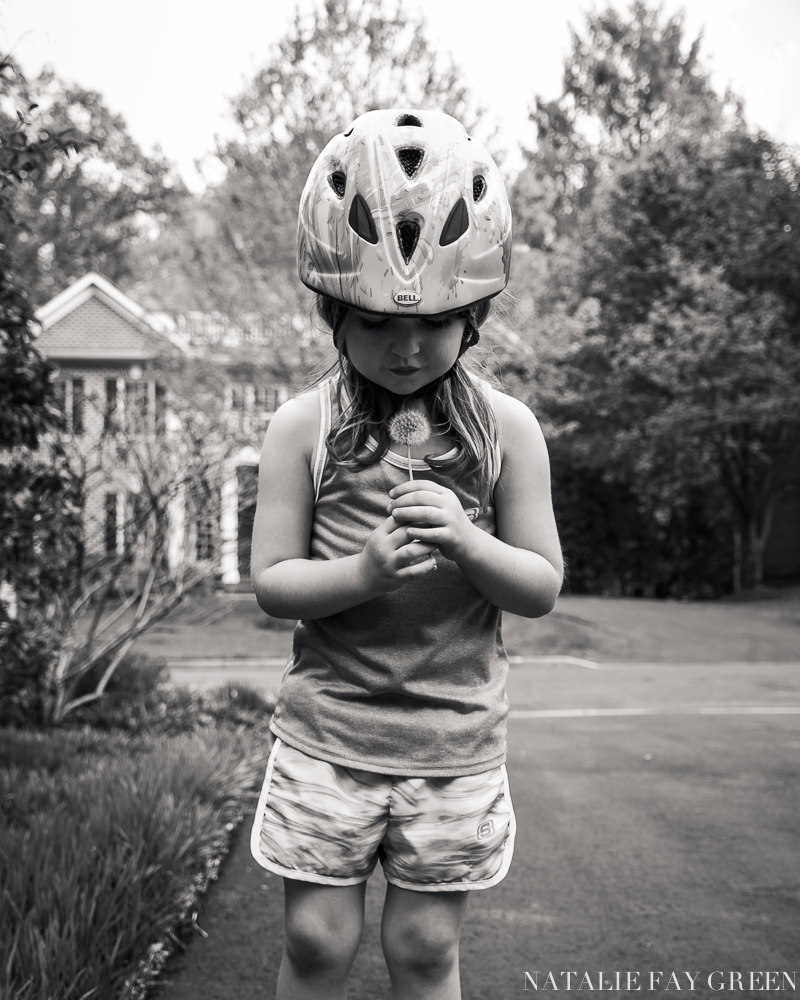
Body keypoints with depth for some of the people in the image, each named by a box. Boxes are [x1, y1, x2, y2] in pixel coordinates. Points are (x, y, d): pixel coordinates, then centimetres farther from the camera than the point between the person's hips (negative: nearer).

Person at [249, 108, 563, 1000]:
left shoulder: (505, 428, -2)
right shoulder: (303, 426, -4)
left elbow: (541, 587, -1)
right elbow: (271, 582, -4)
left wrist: (467, 543, -21)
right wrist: (364, 572, -23)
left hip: (455, 740, 1)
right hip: (327, 732, 0)